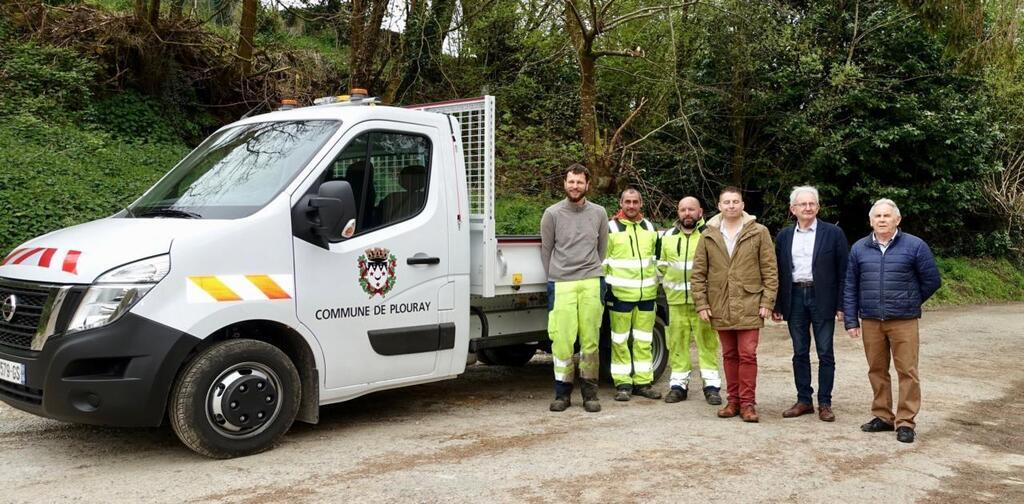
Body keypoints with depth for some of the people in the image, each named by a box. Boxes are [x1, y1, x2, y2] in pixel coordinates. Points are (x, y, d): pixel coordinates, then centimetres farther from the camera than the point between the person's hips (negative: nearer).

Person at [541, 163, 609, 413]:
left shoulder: (599, 213, 10)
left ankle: (590, 393, 12)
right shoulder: (552, 213, 4)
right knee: (562, 339, -5)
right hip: (561, 284, -1)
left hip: (591, 284, 1)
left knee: (590, 340, 2)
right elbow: (546, 250, 11)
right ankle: (562, 392, 7)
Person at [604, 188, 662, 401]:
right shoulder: (610, 228, -2)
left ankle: (643, 382, 16)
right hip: (620, 293, -4)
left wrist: (656, 282, 20)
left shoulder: (650, 228, 13)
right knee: (620, 340, -1)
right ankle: (623, 383, 6)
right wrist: (606, 286, -6)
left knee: (644, 340, 8)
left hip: (647, 293, 4)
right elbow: (602, 259, -2)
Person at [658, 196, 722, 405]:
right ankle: (678, 384, 13)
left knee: (707, 342, -4)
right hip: (676, 300, 4)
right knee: (677, 342, 5)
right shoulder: (668, 237, 13)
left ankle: (711, 385, 5)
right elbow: (662, 265, 22)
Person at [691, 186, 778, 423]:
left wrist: (767, 301, -6)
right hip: (720, 307, 3)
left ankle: (747, 403, 2)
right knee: (729, 355, 11)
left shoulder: (759, 232, 1)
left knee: (747, 355, -5)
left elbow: (770, 270, 0)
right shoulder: (708, 236, 7)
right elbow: (698, 273, 7)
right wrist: (701, 304, 0)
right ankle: (733, 400, 18)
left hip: (749, 306, -3)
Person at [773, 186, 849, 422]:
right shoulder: (784, 236, 8)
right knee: (800, 353, 9)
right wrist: (777, 306, 5)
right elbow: (779, 272, 9)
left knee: (825, 353, 2)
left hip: (822, 298, -3)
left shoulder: (833, 233, -2)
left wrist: (841, 305, -8)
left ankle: (824, 403, 11)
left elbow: (843, 271, -3)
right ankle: (804, 400, 18)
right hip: (795, 298, 3)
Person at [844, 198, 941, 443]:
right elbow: (850, 287, 8)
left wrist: (910, 303, 11)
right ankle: (883, 416, 21)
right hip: (870, 322, 3)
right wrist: (851, 320, 4)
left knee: (907, 372, -2)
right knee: (877, 371, 10)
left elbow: (932, 280, 4)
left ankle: (905, 422, 6)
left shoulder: (915, 246, -3)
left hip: (903, 322, -3)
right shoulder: (859, 248, 6)